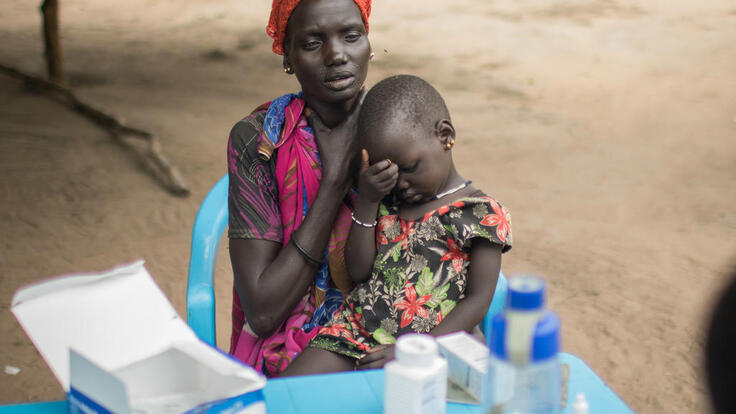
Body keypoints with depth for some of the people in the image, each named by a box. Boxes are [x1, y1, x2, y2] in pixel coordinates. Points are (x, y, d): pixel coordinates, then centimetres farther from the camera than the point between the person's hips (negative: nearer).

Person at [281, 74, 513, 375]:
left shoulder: (483, 213, -2)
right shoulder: (387, 199, 13)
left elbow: (478, 300, -5)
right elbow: (358, 271, 10)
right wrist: (366, 203, -2)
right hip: (354, 333, 4)